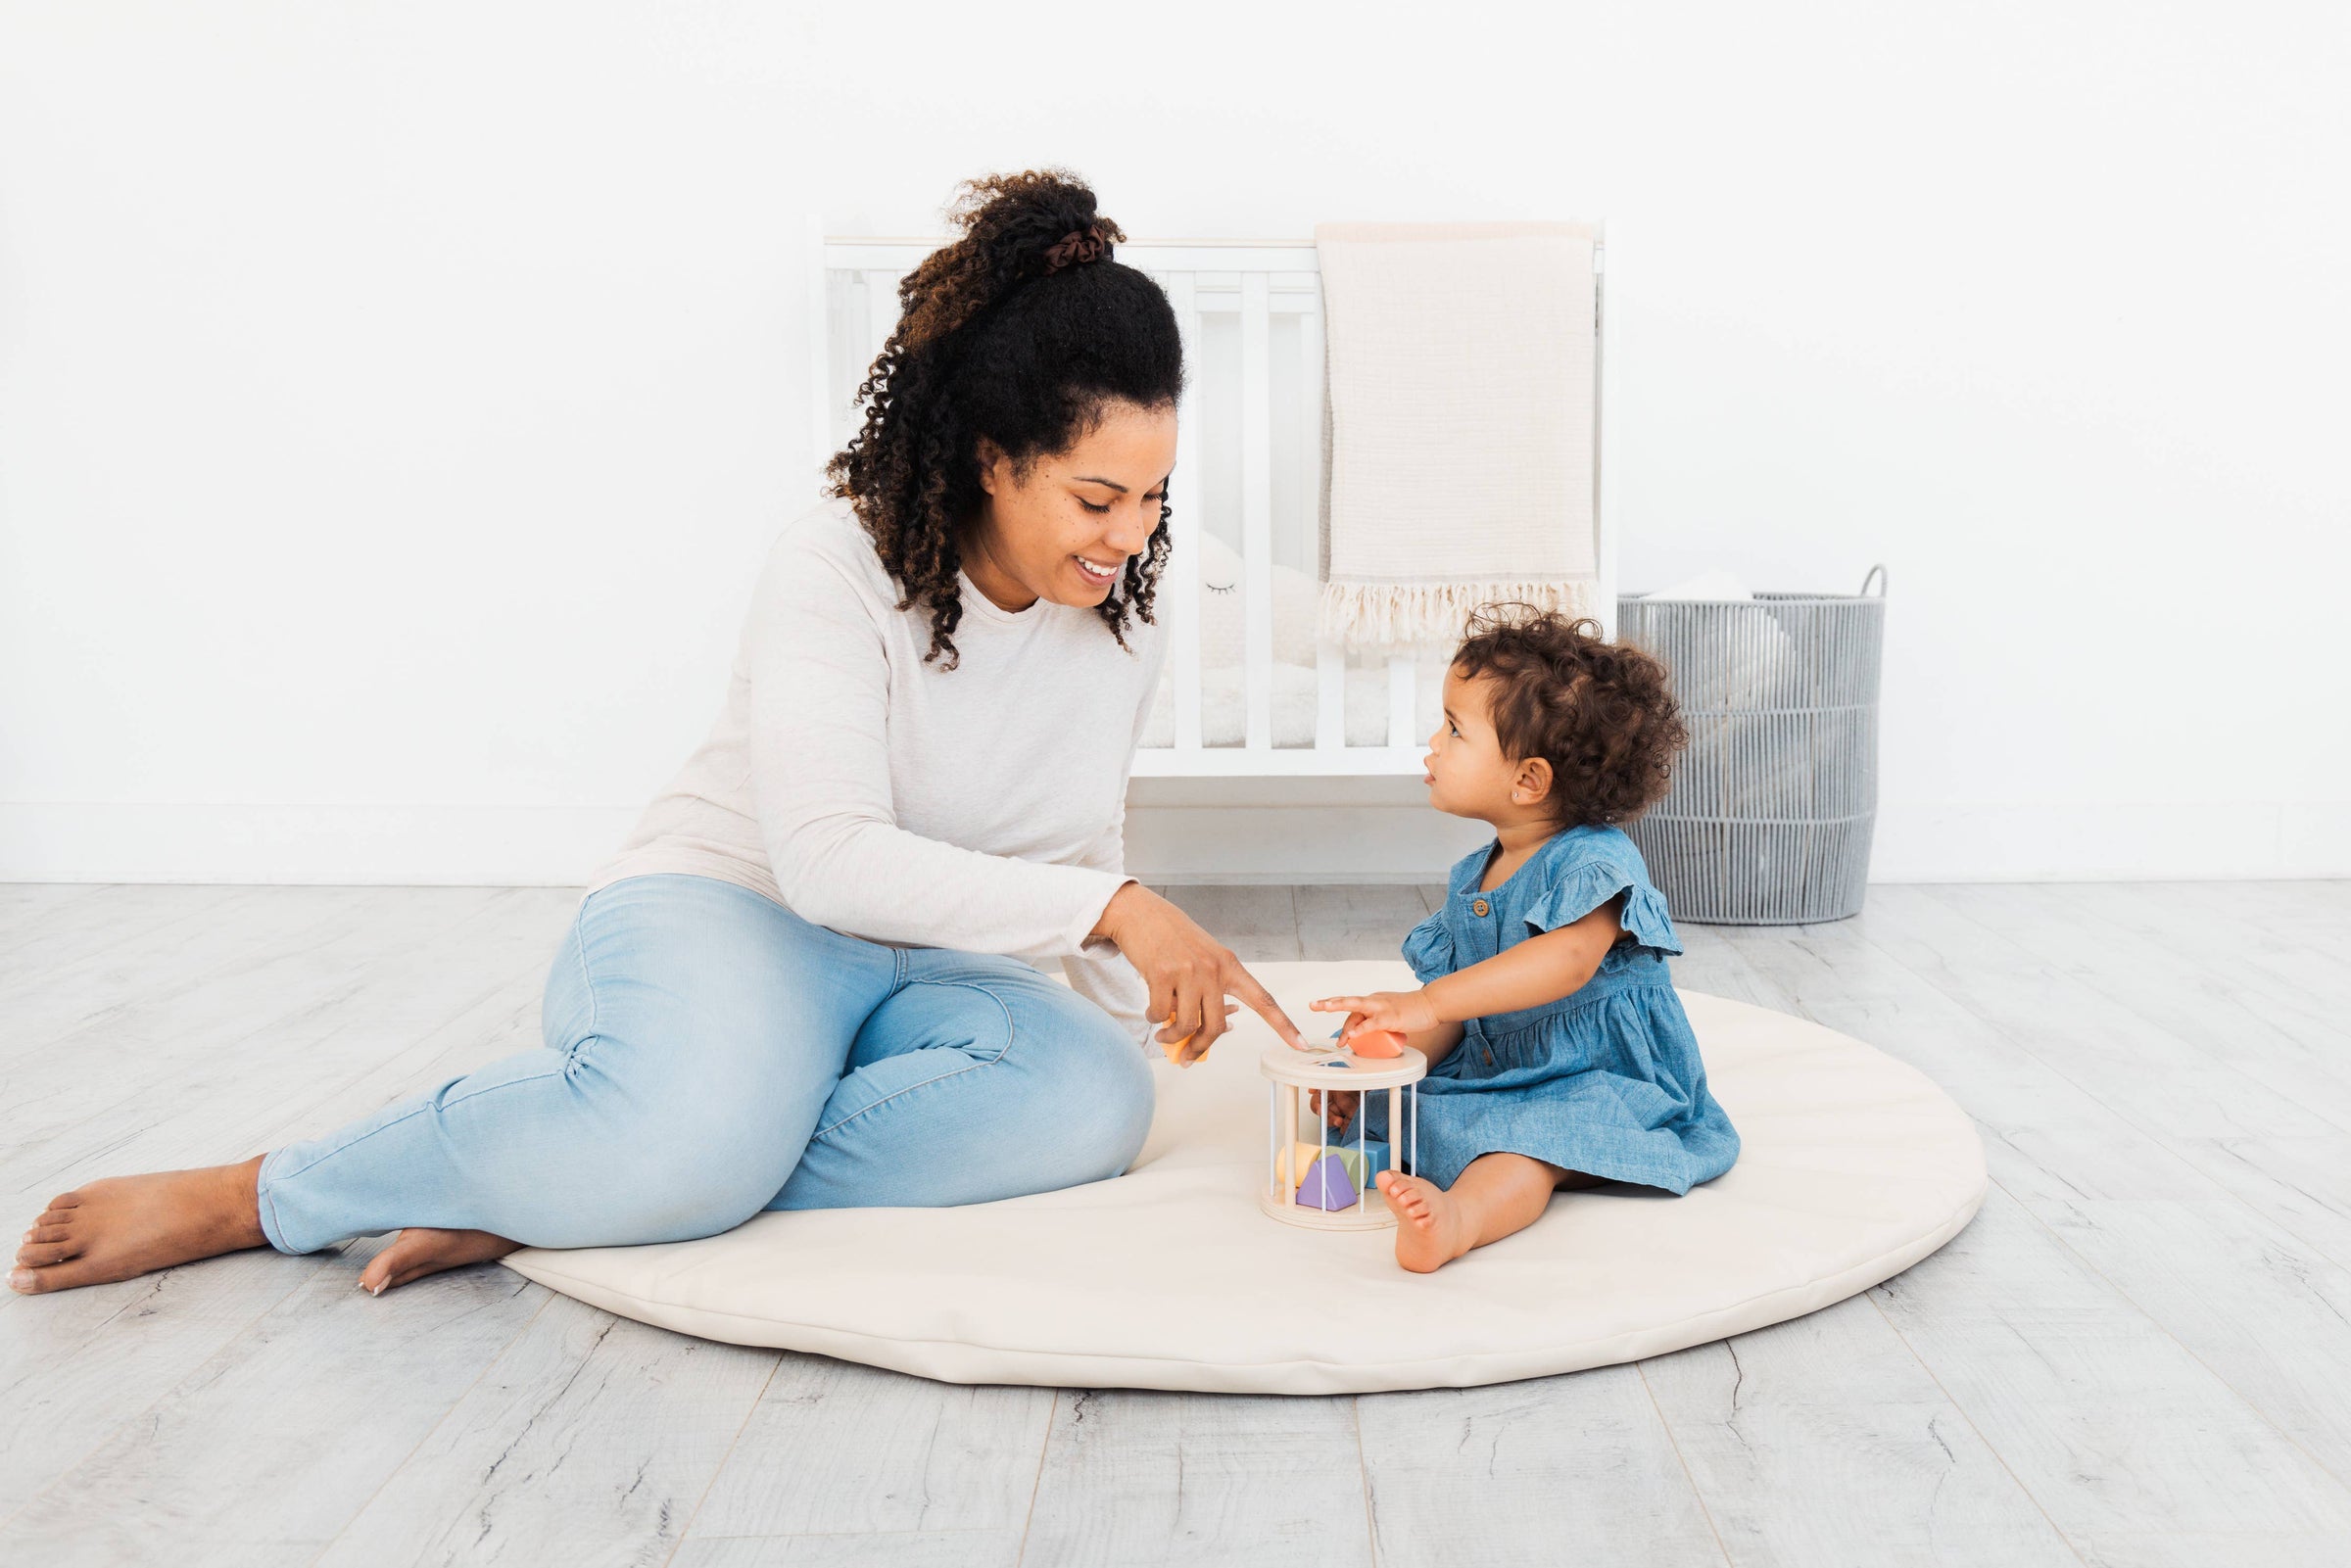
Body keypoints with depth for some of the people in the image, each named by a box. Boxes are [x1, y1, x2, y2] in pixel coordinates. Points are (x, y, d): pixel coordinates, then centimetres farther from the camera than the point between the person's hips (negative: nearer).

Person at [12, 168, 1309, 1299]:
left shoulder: (1124, 620, 4)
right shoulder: (839, 565, -16)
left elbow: (1081, 842, 18)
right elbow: (831, 858, -26)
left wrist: (1137, 999, 1)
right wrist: (1111, 909, -29)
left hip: (919, 970, 6)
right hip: (729, 912, -5)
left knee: (1092, 1096, -30)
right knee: (699, 1124, -42)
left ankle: (552, 1197, -27)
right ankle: (262, 1195, -14)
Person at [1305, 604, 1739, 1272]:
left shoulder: (1595, 860, -15)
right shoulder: (1470, 879, 10)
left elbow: (1569, 958, -36)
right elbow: (1448, 1010, 10)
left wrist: (1427, 1002, -42)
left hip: (1601, 1084, -10)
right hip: (1496, 1073, 10)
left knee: (1529, 1142, -38)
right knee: (1387, 1106, -5)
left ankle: (1459, 1216, -63)